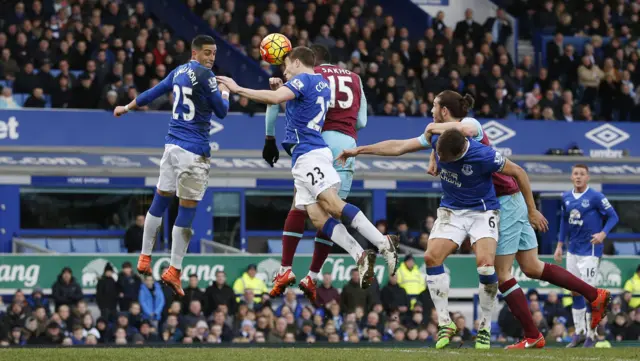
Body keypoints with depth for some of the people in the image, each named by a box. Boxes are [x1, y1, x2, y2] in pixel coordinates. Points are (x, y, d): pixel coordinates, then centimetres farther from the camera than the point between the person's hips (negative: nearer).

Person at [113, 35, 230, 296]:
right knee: (187, 209, -3)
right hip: (194, 151, -8)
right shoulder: (205, 75, -11)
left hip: (171, 144, 8)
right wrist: (225, 94, 16)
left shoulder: (179, 72, 10)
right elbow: (221, 112, -6)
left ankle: (144, 259, 22)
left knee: (160, 199, 16)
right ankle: (173, 271, -5)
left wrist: (126, 108, 38)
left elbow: (152, 93, 22)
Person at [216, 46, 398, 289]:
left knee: (334, 205, -22)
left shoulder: (303, 79, -4)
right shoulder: (323, 84, 24)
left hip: (309, 155, -9)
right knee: (317, 217, -3)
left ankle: (383, 244, -29)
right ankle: (361, 257, -15)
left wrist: (238, 89, -14)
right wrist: (280, 87, 25)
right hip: (304, 158, 9)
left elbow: (275, 98, -20)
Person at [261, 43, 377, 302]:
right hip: (347, 143, 3)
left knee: (300, 206, 4)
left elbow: (274, 102, 3)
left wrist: (270, 139, 12)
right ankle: (312, 277, 4)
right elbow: (361, 121, 21)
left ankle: (285, 270, -3)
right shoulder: (355, 79, 23)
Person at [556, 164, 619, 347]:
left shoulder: (596, 197, -11)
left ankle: (591, 334, 4)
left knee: (588, 291, -8)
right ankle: (579, 332, 20)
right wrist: (560, 245, 17)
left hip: (590, 250, -6)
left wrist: (603, 233, -24)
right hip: (573, 249, 6)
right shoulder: (566, 198, 7)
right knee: (575, 290, 9)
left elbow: (613, 217, -9)